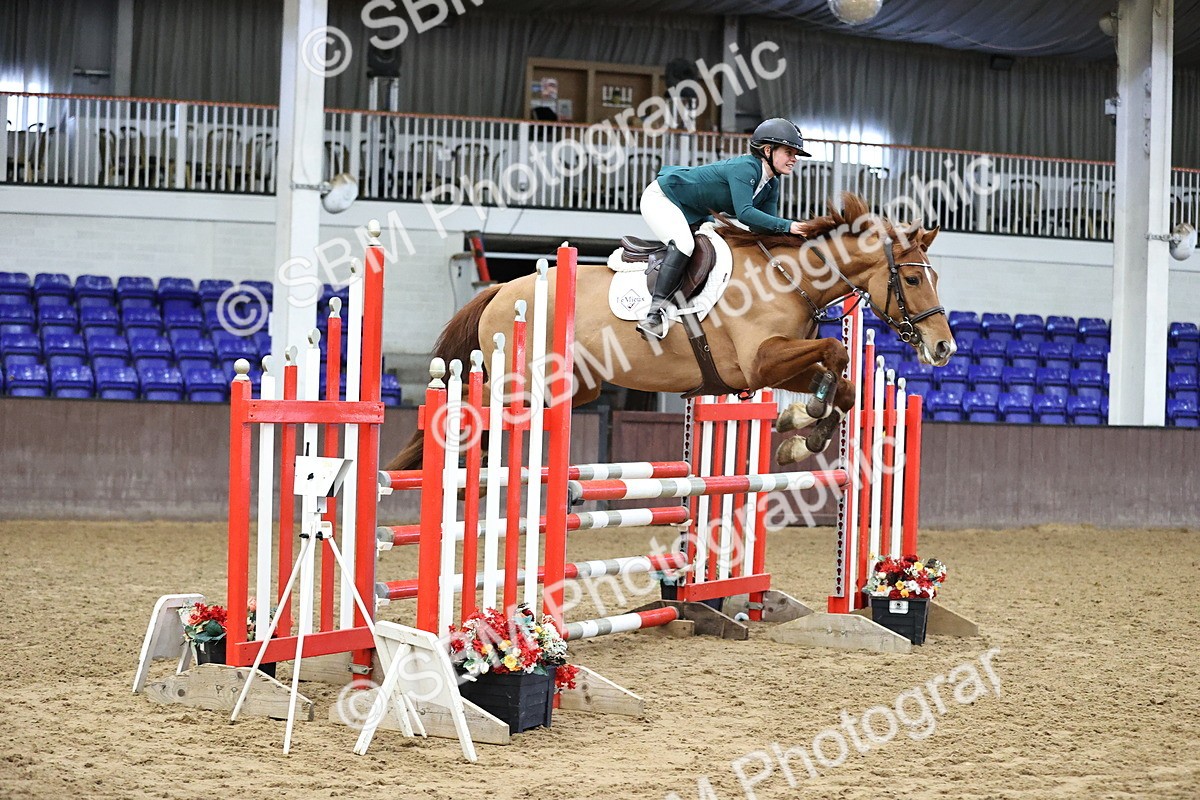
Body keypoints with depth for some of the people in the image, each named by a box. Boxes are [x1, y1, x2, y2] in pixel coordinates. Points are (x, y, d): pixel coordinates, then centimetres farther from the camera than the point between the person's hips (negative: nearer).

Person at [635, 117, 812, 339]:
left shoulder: (771, 185, 0)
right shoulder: (744, 168, -28)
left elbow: (766, 225, -4)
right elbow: (745, 213, -40)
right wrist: (787, 226, -42)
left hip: (694, 215, 10)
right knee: (683, 244, -33)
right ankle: (654, 314, -37)